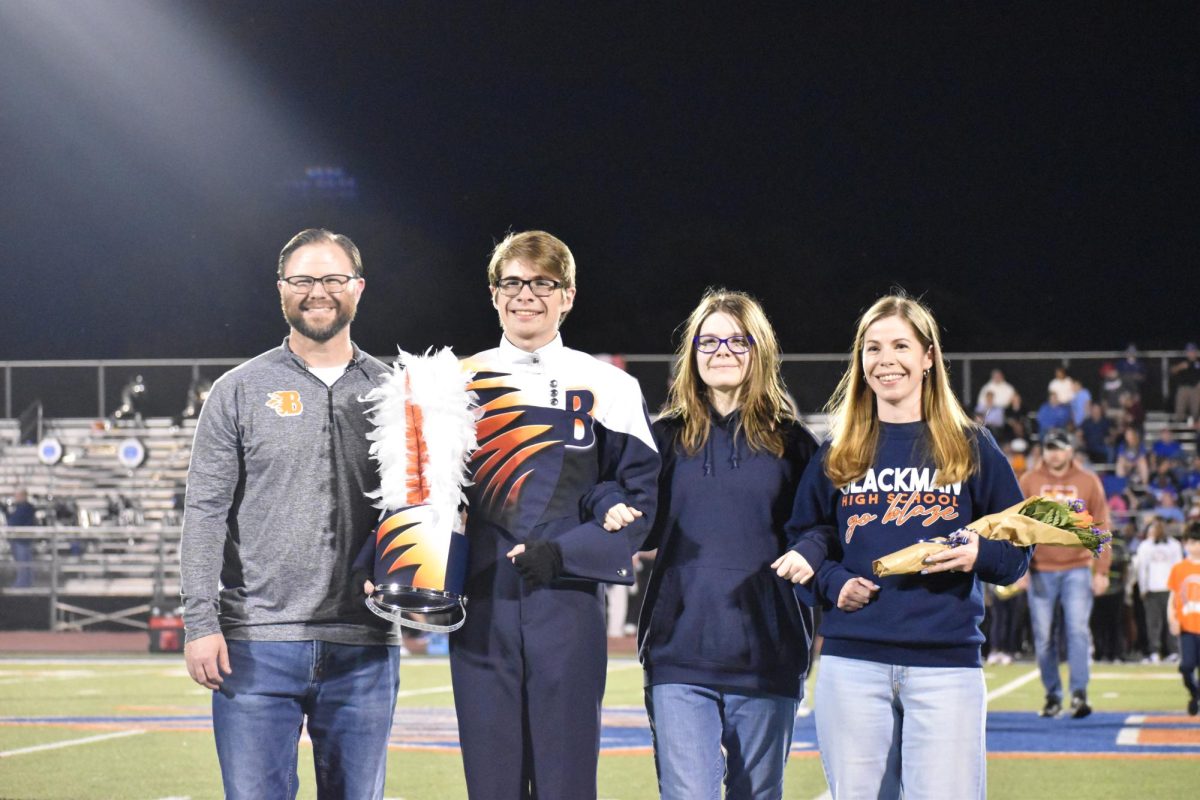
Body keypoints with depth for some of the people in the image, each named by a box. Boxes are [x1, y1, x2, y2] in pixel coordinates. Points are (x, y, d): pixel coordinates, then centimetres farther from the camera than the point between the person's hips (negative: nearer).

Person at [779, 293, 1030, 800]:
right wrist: (832, 583, -5)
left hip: (946, 663, -2)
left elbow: (1017, 551, 8)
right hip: (852, 663, 2)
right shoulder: (837, 453, 11)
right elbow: (801, 538, 15)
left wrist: (978, 556, -13)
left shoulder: (971, 447, 7)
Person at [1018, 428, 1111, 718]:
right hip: (1041, 571, 1)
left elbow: (1101, 528, 5)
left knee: (1079, 630, -13)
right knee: (1043, 637, 2)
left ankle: (1079, 694, -15)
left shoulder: (1088, 482, 4)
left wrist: (1101, 570, -1)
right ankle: (1052, 696, 12)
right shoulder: (1029, 481, 5)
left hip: (1078, 569, -1)